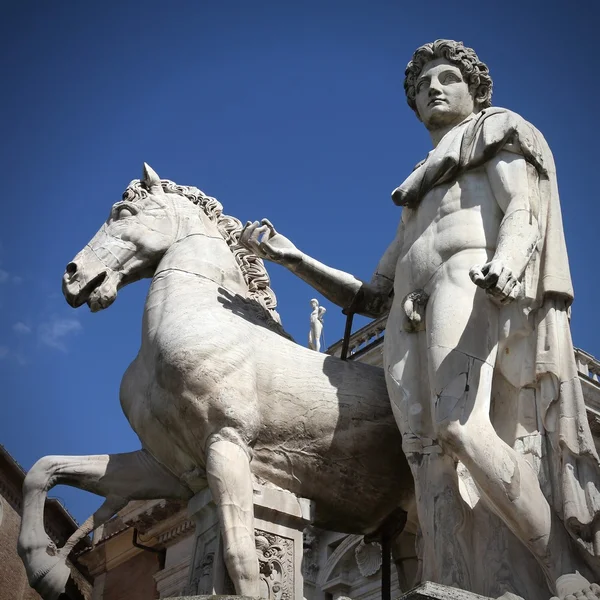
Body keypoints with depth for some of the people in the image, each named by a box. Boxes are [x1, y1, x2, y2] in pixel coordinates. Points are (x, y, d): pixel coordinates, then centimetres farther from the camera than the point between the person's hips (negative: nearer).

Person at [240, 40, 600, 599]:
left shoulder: (498, 132, 23)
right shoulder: (416, 203, 38)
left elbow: (523, 210, 0)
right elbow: (371, 298, 30)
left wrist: (506, 262, -25)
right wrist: (290, 257, 21)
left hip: (469, 279, -6)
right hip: (408, 316, 6)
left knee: (458, 425, -32)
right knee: (427, 455, -19)